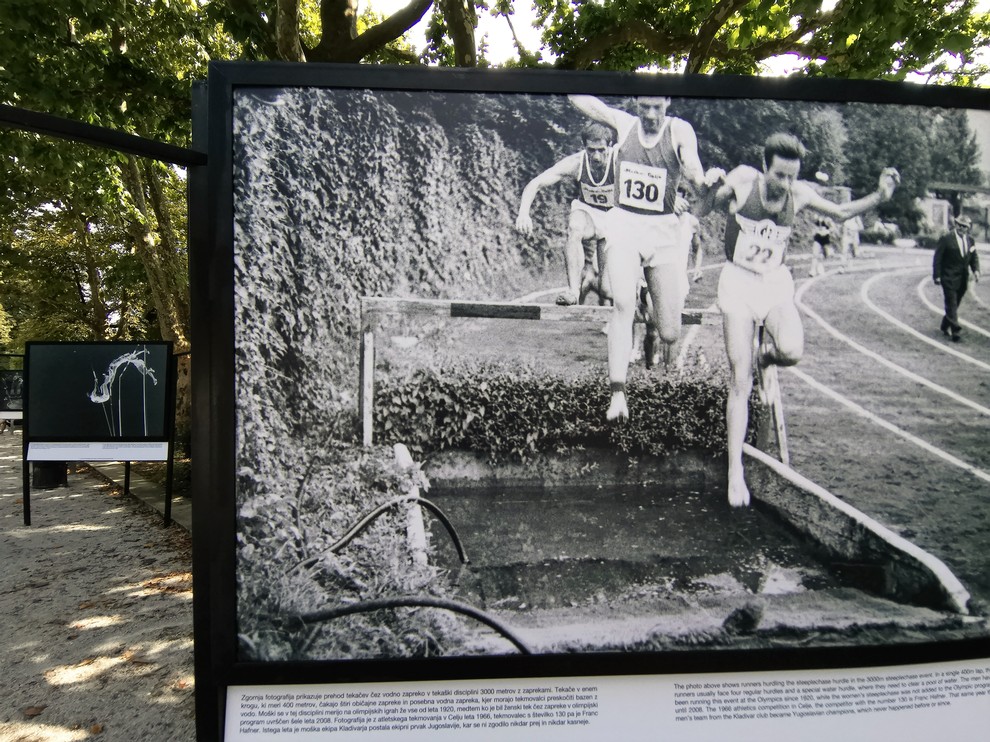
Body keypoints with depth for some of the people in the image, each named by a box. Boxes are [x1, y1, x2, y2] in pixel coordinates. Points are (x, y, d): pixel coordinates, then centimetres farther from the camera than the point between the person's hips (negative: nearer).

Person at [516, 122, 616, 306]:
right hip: (586, 213, 1)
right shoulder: (576, 163, -20)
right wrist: (523, 213, -39)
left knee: (607, 290, -7)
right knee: (574, 227, -40)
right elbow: (535, 183, -22)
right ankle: (574, 290, -33)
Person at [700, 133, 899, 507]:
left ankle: (767, 356, 13)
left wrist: (878, 196, -1)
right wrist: (715, 190, -16)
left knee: (792, 351, -29)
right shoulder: (742, 180, -9)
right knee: (740, 382, -7)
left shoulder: (799, 193, -2)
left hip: (776, 283, 2)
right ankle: (735, 470, 4)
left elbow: (842, 212, 14)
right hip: (738, 283, -2)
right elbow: (703, 208, 5)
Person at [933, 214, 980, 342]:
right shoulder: (946, 239, -7)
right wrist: (937, 276, -12)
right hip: (949, 278, -5)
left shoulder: (970, 240, 9)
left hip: (963, 279, 6)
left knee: (954, 305, 13)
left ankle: (945, 326, 29)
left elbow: (974, 257, 15)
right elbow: (937, 258, -8)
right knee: (951, 305, -8)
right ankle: (955, 332, -10)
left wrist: (976, 270, -5)